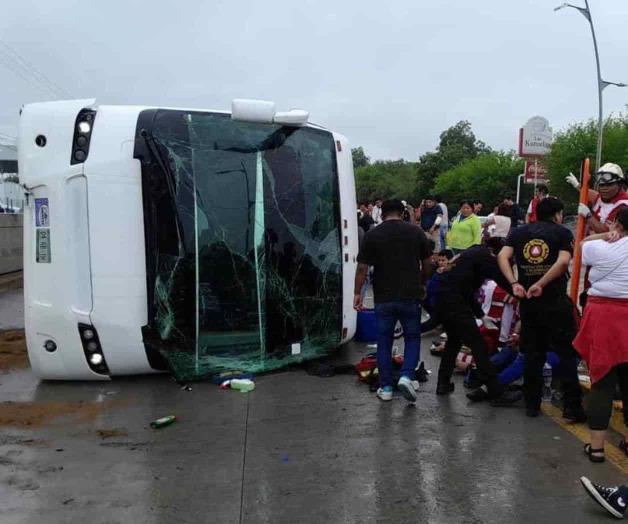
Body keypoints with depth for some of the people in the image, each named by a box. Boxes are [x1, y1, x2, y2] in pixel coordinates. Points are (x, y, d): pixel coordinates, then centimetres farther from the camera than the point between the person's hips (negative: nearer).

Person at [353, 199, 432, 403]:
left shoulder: (372, 235, -2)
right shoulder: (416, 232, 2)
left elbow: (362, 268, -4)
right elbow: (427, 264, 7)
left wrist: (357, 293, 5)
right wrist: (421, 284, 23)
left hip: (384, 297, 0)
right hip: (411, 295, 1)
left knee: (384, 341, 10)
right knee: (412, 337, 14)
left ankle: (386, 387, 13)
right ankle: (406, 376, -5)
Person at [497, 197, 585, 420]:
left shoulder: (518, 232, 11)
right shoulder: (563, 232, 1)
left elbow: (503, 256, -4)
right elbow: (563, 261, -16)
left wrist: (514, 283, -11)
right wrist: (541, 284, -16)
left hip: (528, 303, 4)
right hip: (557, 303, -4)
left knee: (533, 354, 13)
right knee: (567, 354, 5)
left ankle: (532, 404, 18)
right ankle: (572, 407, 5)